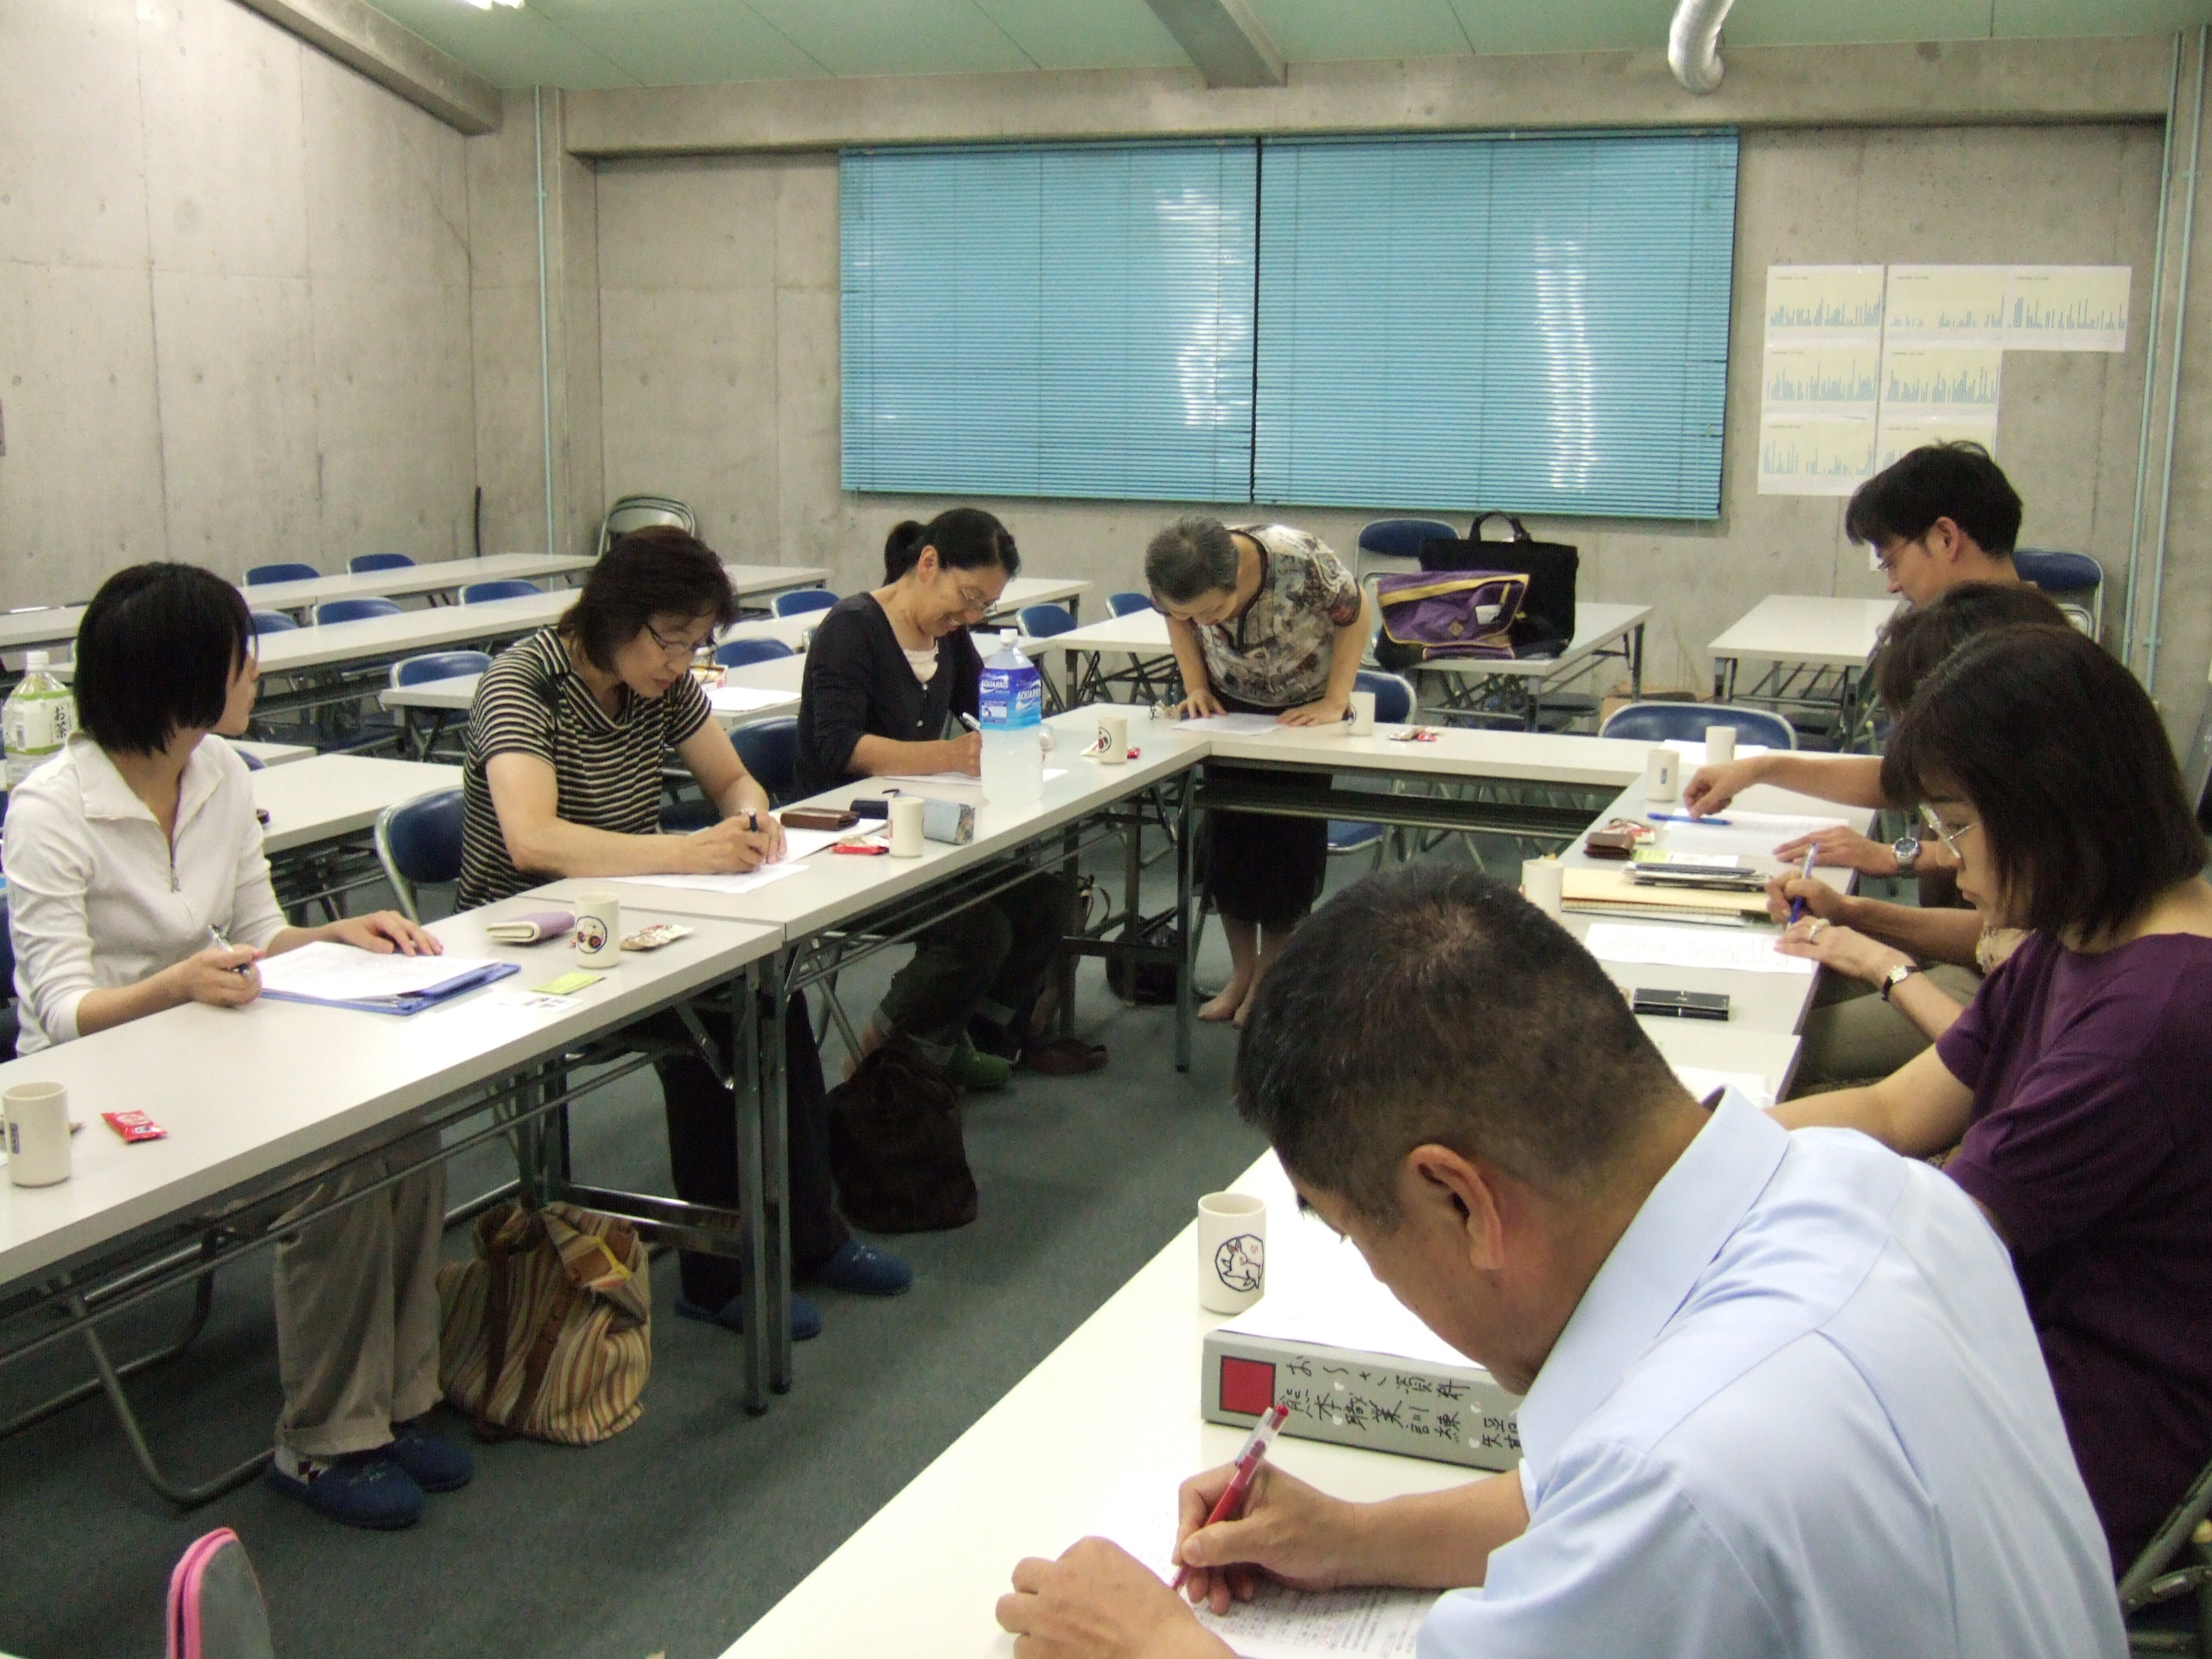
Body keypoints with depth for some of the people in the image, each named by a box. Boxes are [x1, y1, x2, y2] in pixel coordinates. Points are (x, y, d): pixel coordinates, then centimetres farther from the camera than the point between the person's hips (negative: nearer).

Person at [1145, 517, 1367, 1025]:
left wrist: (1334, 703, -21)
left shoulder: (1302, 560, -36)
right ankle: (1241, 972, 15)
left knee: (1289, 841, -4)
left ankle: (1270, 979, 9)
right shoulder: (1184, 588, -26)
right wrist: (1196, 688, -14)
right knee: (1226, 833, 1)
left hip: (1305, 707, -3)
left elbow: (1354, 616, -18)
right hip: (1231, 705, 3)